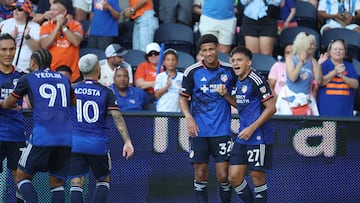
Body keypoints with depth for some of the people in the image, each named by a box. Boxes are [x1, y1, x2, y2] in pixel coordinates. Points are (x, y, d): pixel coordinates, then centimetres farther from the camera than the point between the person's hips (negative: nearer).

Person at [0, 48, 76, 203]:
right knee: (57, 183, 10)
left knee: (21, 177, 7)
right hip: (66, 137, 4)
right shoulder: (63, 79, 19)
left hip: (42, 137, -4)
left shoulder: (28, 79, 8)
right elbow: (74, 101, 37)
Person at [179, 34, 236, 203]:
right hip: (199, 131, 0)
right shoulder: (192, 72, -1)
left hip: (222, 130, 0)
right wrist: (189, 118, -10)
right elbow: (183, 99, 6)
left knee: (223, 176, -5)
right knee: (200, 175, 2)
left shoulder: (229, 70, 2)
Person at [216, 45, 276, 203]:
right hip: (242, 138, 9)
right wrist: (225, 95, 10)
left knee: (257, 176, -1)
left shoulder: (256, 81, -13)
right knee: (234, 177, 5)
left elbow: (271, 108, -16)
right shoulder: (239, 82, 13)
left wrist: (252, 128, -17)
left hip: (258, 137, -9)